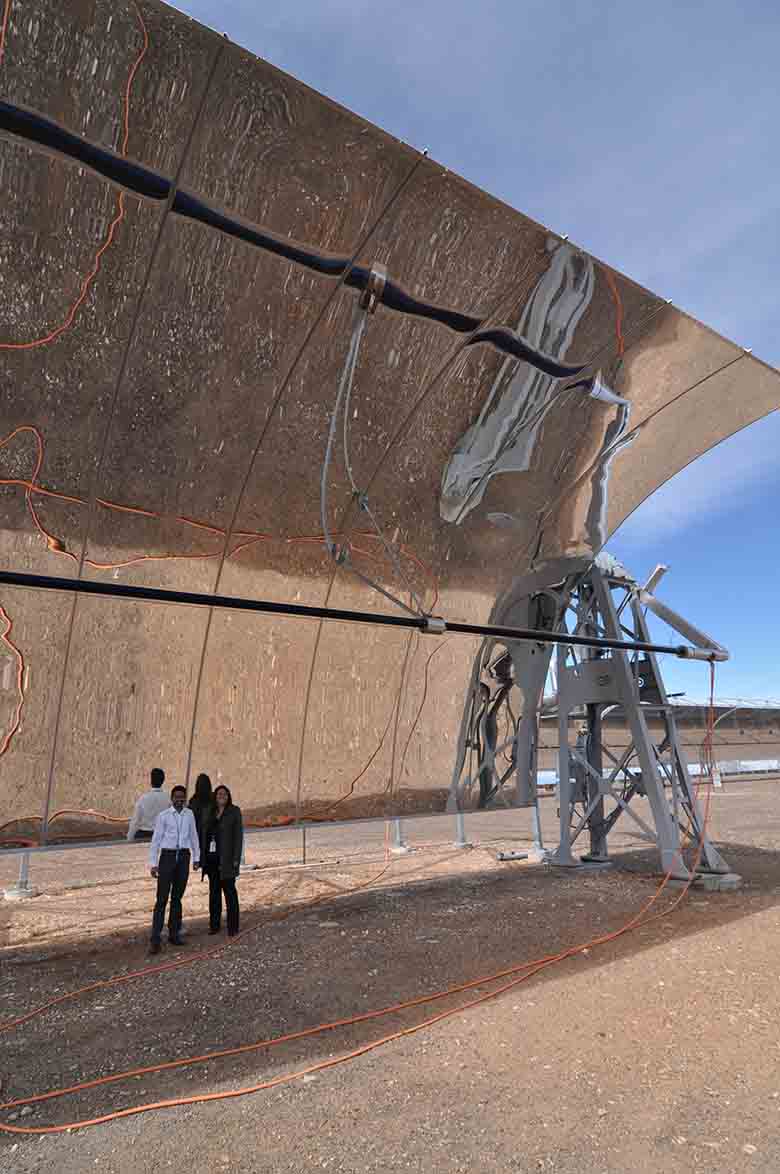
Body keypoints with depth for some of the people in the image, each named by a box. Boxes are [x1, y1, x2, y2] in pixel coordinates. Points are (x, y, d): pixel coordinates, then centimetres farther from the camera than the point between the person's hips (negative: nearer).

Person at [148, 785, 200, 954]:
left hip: (184, 857, 3)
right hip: (167, 856, -3)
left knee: (177, 897, 11)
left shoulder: (189, 814, 6)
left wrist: (196, 857, 13)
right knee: (162, 898, -4)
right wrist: (153, 863, -6)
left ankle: (174, 934, 22)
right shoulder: (163, 816, -4)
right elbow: (156, 840, -3)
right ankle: (155, 939, 0)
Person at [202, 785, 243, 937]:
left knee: (229, 890, -1)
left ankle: (233, 927, 6)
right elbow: (204, 834, 12)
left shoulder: (234, 811, -3)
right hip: (211, 857, 5)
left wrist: (236, 859, -12)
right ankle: (214, 925, 22)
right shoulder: (210, 812, 10)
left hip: (226, 859, -5)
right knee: (214, 891, 12)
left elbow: (238, 835, -6)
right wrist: (202, 855, 5)